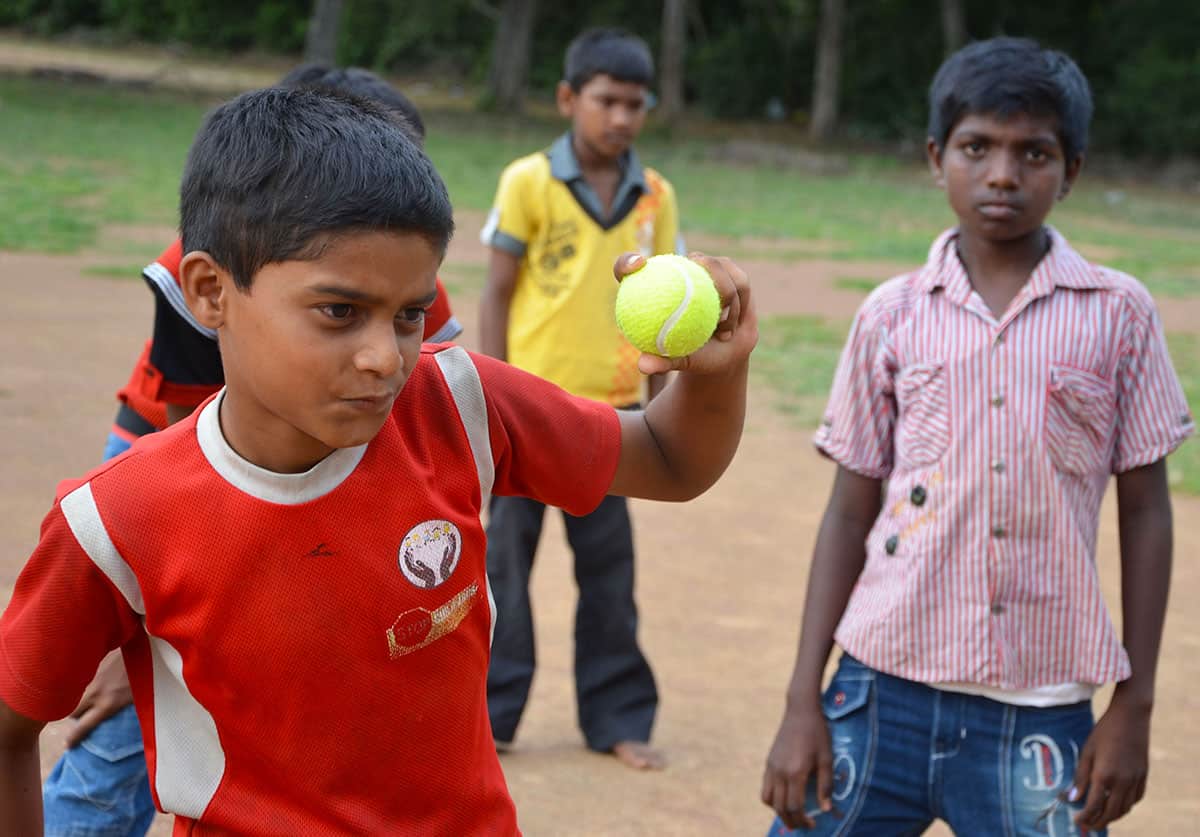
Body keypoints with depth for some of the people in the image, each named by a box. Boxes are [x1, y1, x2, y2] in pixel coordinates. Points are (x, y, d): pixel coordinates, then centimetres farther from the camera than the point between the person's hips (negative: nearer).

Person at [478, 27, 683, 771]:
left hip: (610, 410, 3)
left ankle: (618, 717, 18)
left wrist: (657, 405, 5)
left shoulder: (656, 197, 4)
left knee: (610, 568, 8)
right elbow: (497, 294, -3)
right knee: (506, 556, 5)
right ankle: (492, 710, 16)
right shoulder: (529, 182, -5)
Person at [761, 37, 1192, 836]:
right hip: (883, 692, 1)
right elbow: (850, 514, 7)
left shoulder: (1118, 313, 1)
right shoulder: (891, 316, 3)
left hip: (1040, 718, -1)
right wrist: (803, 702, 2)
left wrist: (1134, 707, 2)